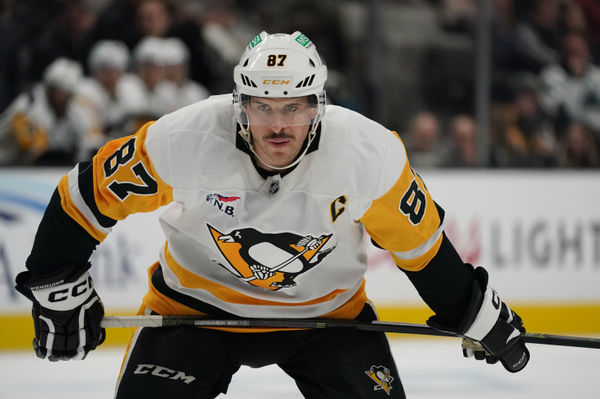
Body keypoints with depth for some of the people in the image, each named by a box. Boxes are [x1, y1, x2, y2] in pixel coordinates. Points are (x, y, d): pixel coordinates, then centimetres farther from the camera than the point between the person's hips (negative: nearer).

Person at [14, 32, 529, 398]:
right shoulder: (182, 140, -26)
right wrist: (58, 289, -10)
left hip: (327, 309, 1)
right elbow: (88, 194, -13)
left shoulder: (371, 154, -23)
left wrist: (476, 313, 2)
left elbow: (418, 239, -6)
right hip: (196, 305, -1)